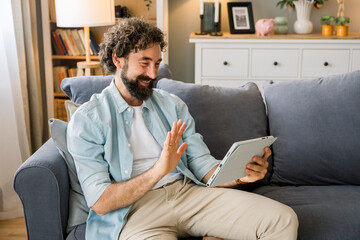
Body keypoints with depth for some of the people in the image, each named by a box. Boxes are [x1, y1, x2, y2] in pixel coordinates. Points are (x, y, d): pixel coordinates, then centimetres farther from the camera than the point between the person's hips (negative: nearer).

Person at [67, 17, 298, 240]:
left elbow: (203, 165, 10)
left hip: (189, 191, 5)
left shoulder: (172, 105, 16)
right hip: (135, 208, -4)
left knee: (283, 219, -14)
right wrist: (158, 170, -20)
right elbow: (100, 203, -8)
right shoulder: (87, 120, 1)